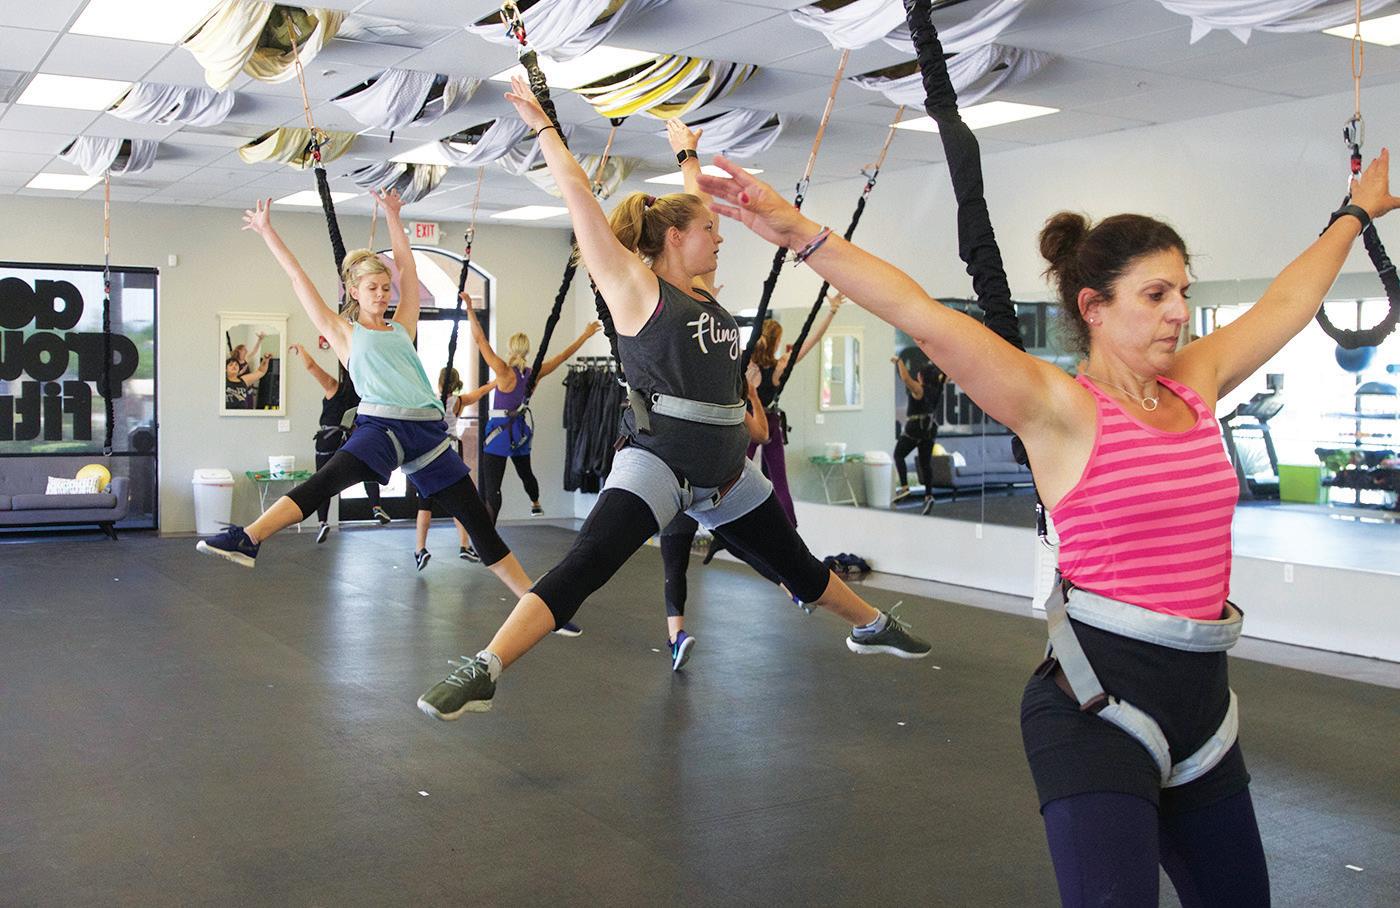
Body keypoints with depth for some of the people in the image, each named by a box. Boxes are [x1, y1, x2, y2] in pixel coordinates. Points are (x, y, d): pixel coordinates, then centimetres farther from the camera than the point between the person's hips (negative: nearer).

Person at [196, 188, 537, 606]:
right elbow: (298, 277, 14)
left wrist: (392, 215, 35)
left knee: (479, 521, 3)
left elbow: (407, 267, 29)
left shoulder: (401, 328, 23)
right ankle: (248, 539, -42)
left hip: (428, 430, 3)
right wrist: (267, 231, 16)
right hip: (381, 424, -3)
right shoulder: (344, 332, 14)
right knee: (325, 480, -30)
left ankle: (535, 600, 6)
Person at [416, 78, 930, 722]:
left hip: (724, 468, 7)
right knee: (584, 566, -23)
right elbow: (579, 195, -8)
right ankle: (482, 673, -25)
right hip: (656, 461, -7)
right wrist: (541, 125, -2)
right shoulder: (636, 287, -6)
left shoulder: (704, 291, 12)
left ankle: (870, 626, 43)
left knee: (794, 561, 23)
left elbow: (691, 207, 28)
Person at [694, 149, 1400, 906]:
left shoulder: (1195, 387, 8)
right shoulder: (1060, 409, -10)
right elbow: (925, 319, -22)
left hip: (1200, 695, 7)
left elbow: (1289, 302, 24)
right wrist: (803, 236, -30)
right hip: (1099, 699, -7)